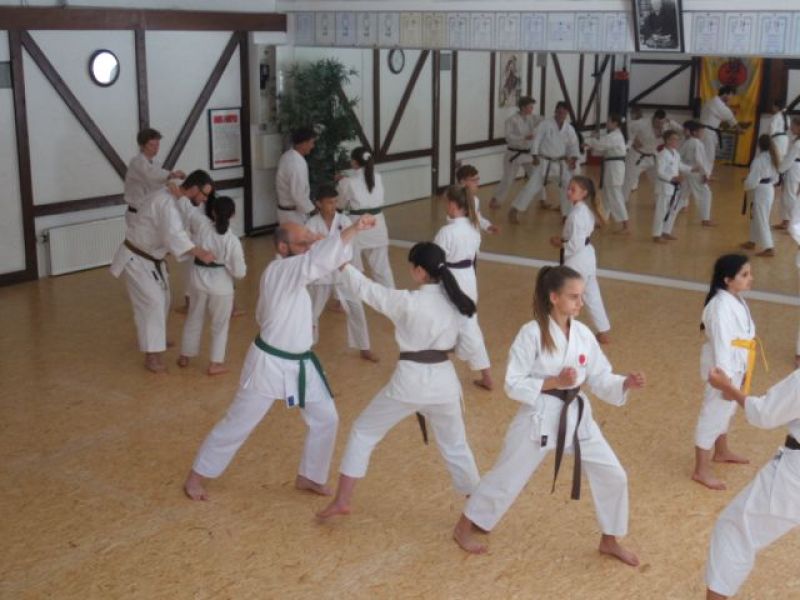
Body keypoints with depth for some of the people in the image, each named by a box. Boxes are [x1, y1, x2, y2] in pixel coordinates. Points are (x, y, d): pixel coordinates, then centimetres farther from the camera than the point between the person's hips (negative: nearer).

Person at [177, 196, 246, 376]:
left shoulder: (201, 224, -15)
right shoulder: (233, 241, -20)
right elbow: (239, 272, -14)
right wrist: (242, 264, 6)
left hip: (198, 278, 3)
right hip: (221, 284, -3)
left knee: (194, 317, 22)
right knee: (220, 324, 14)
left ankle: (185, 356, 34)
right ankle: (215, 363, 18)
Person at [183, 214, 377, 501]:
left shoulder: (290, 271, 4)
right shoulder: (278, 271, -26)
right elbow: (317, 260, -41)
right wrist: (354, 228, -48)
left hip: (300, 362, 9)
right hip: (269, 364, -9)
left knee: (325, 419, 11)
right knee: (237, 424, 6)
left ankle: (308, 477, 30)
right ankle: (195, 477, 24)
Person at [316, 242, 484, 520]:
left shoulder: (407, 302, -17)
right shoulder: (457, 304, -2)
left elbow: (363, 287, -7)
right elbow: (468, 350, 5)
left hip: (409, 381, -4)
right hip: (443, 380, 4)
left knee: (363, 432, 16)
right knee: (455, 445, 24)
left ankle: (342, 501, 17)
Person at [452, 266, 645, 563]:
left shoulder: (583, 334, -1)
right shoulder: (532, 333, -17)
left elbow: (600, 379, 5)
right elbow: (513, 384, -15)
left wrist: (626, 383, -13)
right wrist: (554, 382, -24)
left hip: (577, 417, 5)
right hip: (539, 419, -5)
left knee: (613, 476, 6)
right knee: (505, 477, 8)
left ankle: (609, 541, 28)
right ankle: (464, 527, 31)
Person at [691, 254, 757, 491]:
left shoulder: (736, 300, 6)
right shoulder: (721, 306, -26)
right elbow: (721, 344, -26)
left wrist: (743, 370, 19)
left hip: (737, 365, 10)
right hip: (724, 367, -10)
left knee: (726, 410, 26)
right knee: (713, 414, 0)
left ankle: (721, 452, 48)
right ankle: (701, 470, 10)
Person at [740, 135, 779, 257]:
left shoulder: (759, 159, -23)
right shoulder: (773, 157, 4)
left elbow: (752, 180, -21)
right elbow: (775, 177, 14)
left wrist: (746, 186, -2)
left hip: (760, 191, -9)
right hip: (770, 190, 9)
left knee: (761, 220, -4)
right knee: (756, 217, 22)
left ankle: (769, 248, -5)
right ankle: (752, 241, 35)